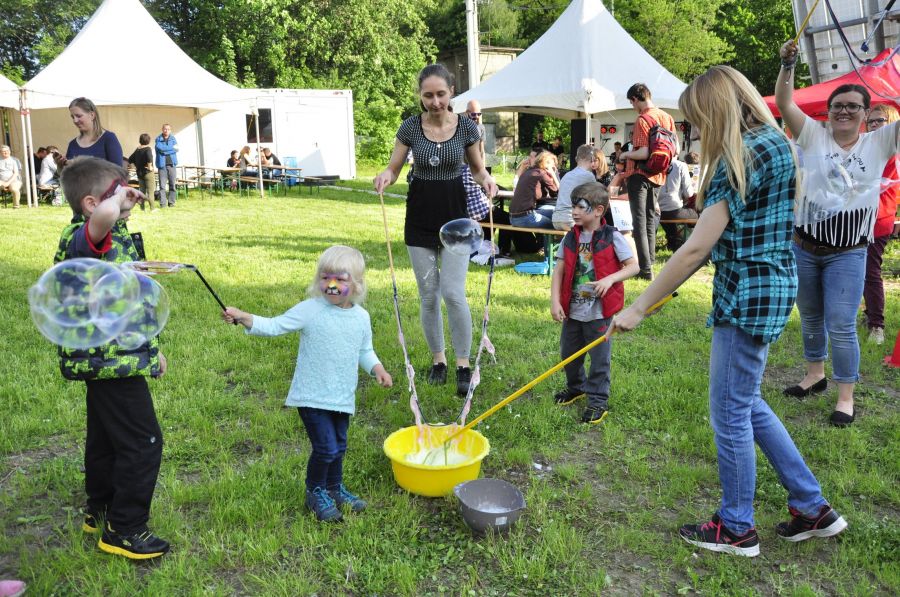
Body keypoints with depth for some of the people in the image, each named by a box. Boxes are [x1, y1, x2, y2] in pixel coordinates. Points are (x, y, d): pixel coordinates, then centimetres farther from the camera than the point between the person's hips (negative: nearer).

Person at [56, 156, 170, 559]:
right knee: (142, 443, -1)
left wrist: (149, 347, 23)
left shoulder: (112, 236, 9)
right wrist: (117, 198, -27)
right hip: (112, 360, -10)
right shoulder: (83, 238, -22)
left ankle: (99, 511, 40)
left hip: (107, 357, 10)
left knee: (105, 436, 23)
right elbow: (103, 216, -50)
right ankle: (123, 530, 12)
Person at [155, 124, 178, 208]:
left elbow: (176, 149, -4)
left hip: (171, 164, 2)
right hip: (162, 164, -2)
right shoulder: (158, 139, 6)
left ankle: (171, 202, 7)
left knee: (172, 184, 1)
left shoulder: (173, 139, 10)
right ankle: (162, 203, -5)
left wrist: (165, 150, -9)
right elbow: (160, 148, -11)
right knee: (162, 185, -6)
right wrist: (172, 148, -7)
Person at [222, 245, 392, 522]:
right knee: (326, 447, -7)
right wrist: (243, 318, -28)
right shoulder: (309, 310, -13)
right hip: (312, 396, -5)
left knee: (339, 446, 19)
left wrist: (377, 369, -2)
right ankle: (315, 492, 20)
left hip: (342, 396, 5)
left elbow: (364, 350, 15)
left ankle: (335, 487, 43)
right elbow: (274, 326, -14)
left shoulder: (361, 317, 1)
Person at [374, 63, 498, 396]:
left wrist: (486, 179, -16)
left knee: (454, 294, -9)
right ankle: (438, 360, 24)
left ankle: (463, 364, 5)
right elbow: (394, 168, 4)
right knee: (428, 296, 7)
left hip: (455, 217, -1)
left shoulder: (466, 127, -4)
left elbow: (478, 169, 7)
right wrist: (386, 176, -20)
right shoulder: (410, 127, -3)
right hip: (420, 218, 2)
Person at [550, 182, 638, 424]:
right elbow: (559, 271, 1)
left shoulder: (612, 238, -10)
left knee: (599, 357, 5)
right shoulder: (570, 238, 1)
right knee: (568, 353, 18)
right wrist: (555, 301, -7)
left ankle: (598, 401, 19)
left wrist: (610, 279, -23)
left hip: (599, 312, -5)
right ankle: (576, 387, 43)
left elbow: (633, 266, -7)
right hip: (572, 309, 5)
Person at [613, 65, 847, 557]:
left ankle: (736, 528, 22)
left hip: (747, 294, -10)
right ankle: (812, 507, 30)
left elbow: (696, 247, -22)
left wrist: (639, 306, -17)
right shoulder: (776, 142, 11)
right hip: (771, 284, 10)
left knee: (730, 413, 4)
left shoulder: (742, 156, -18)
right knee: (747, 403, 20)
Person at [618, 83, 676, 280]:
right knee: (650, 220, 17)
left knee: (639, 223, -4)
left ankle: (645, 269, -6)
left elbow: (643, 153, -25)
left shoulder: (642, 120, -17)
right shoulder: (667, 117, 6)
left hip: (639, 175, -7)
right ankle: (650, 262, 25)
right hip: (657, 176, 8)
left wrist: (625, 155, -8)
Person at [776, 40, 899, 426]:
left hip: (848, 254, -2)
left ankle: (846, 397, 8)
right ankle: (815, 374, 37)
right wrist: (787, 65, -21)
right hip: (803, 248, 2)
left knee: (840, 326, -4)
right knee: (810, 317, 17)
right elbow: (784, 104, -8)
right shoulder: (814, 136, 0)